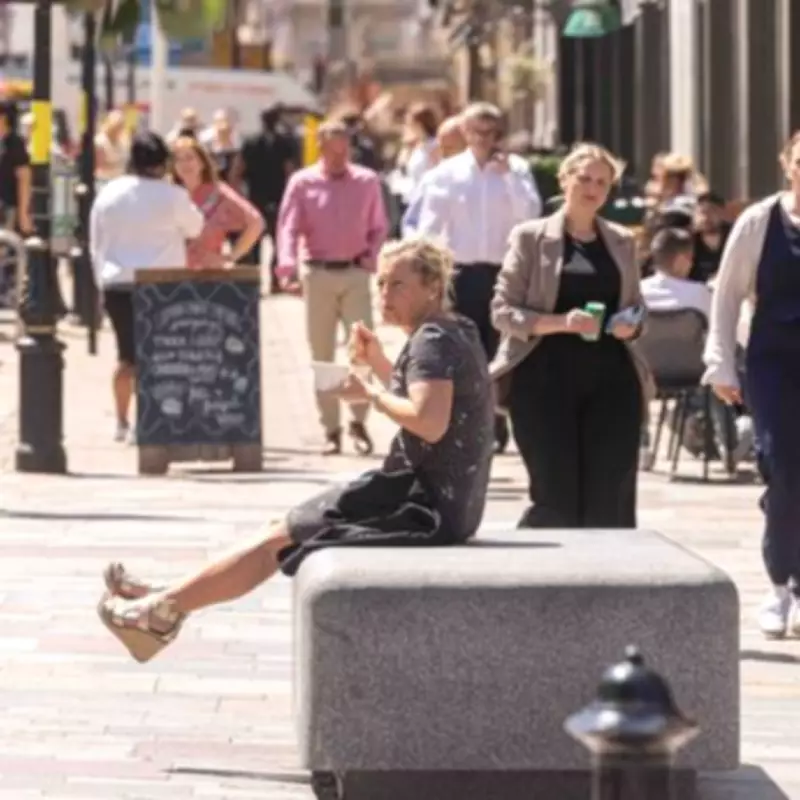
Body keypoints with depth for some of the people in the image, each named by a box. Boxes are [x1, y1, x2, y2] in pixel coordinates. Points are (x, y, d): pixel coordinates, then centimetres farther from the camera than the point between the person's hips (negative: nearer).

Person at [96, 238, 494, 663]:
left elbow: (431, 422, -31)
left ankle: (165, 608, 5)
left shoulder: (433, 341, -16)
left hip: (425, 508, -10)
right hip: (447, 506, 10)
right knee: (287, 531, 13)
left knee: (280, 539, -3)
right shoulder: (454, 335, 15)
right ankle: (168, 601, 15)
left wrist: (371, 394, -18)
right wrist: (379, 364, 13)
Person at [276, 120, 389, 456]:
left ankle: (359, 422, 4)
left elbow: (379, 227, 13)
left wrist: (370, 256, -4)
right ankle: (331, 429, 10)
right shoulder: (302, 183, 1)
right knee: (322, 355, 3)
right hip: (317, 274, 0)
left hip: (355, 274, 0)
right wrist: (288, 268, -19)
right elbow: (288, 228, -5)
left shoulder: (367, 181, 6)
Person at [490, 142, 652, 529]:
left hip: (611, 378, 4)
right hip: (548, 378, -3)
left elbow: (636, 306, 23)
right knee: (556, 499, -5)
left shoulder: (621, 241, 14)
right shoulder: (531, 237, 2)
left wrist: (631, 325, -1)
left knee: (610, 500, -2)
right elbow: (502, 310, -2)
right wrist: (560, 322, -17)